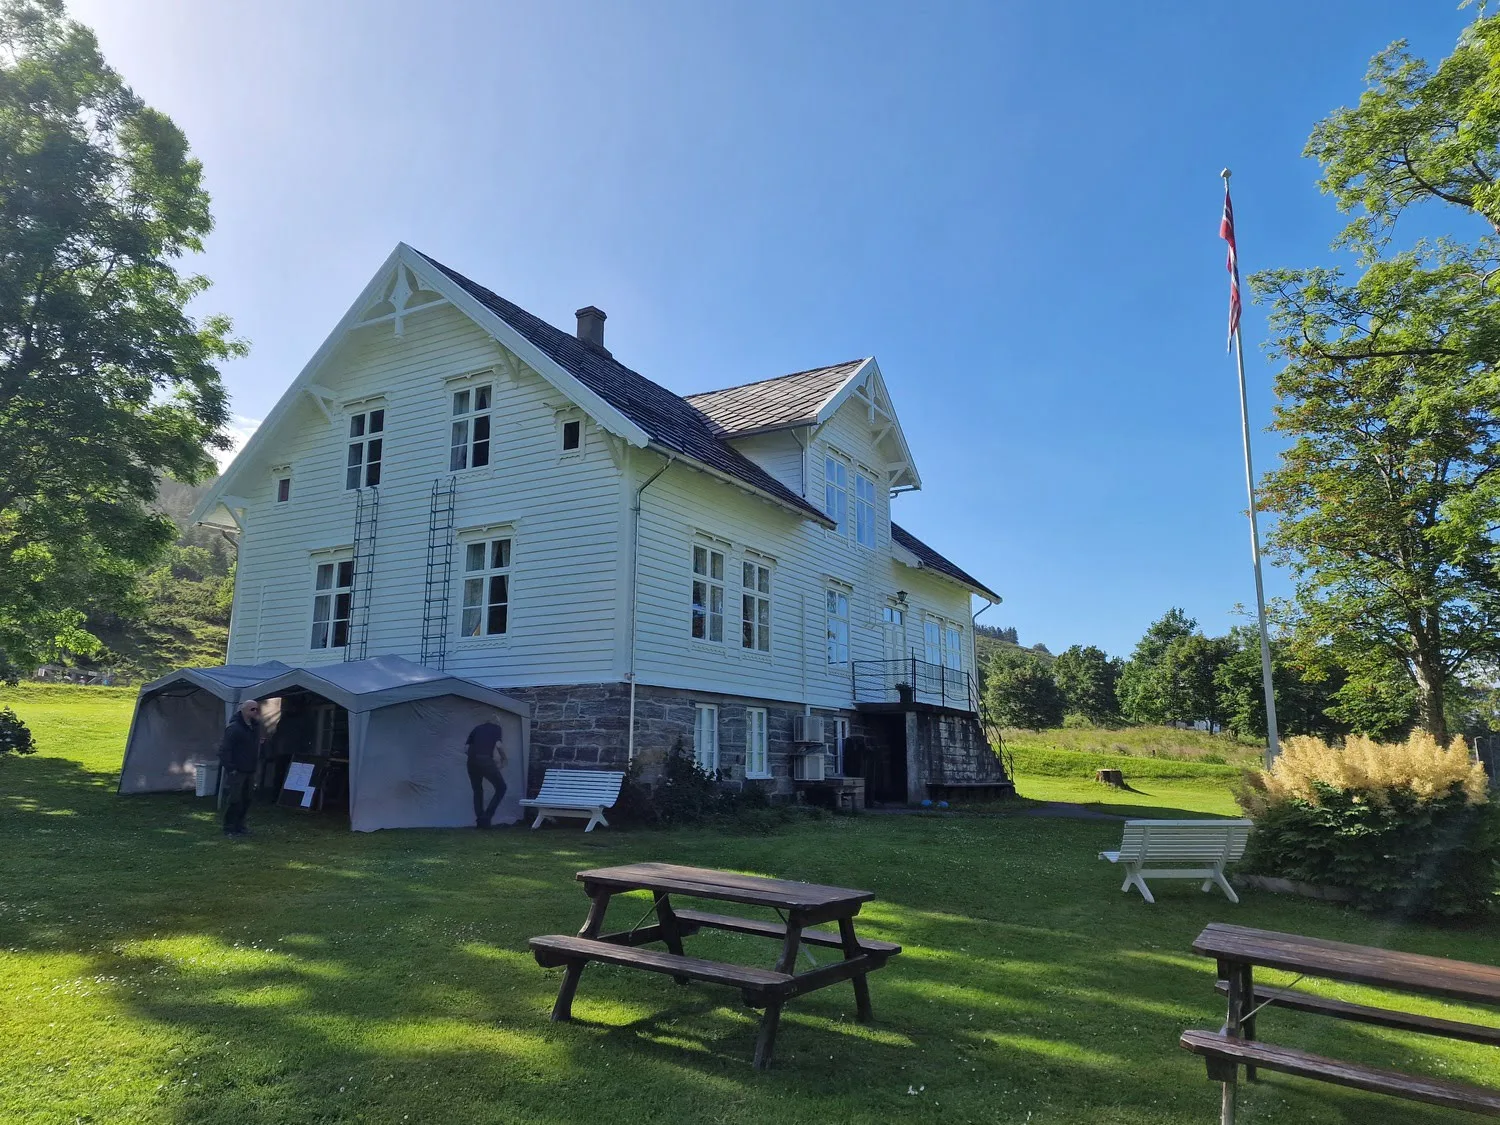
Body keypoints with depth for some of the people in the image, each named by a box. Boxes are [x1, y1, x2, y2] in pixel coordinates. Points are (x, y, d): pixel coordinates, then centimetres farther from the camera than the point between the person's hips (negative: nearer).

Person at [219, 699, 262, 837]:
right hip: (236, 771, -8)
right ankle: (229, 828, 5)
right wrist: (229, 767, -19)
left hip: (249, 771, 8)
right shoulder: (234, 727, -15)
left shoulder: (255, 727, 10)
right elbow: (224, 749, -16)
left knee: (246, 800, 13)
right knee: (233, 800, -4)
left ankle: (239, 826, 24)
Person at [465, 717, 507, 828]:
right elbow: (498, 745, -4)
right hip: (486, 761, -5)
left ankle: (480, 820, 18)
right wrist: (503, 760, 10)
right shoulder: (496, 728, 12)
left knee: (477, 790, 20)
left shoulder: (477, 728, 23)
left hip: (472, 762, 5)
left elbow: (466, 747, 15)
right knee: (501, 788, 9)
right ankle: (487, 816, 0)